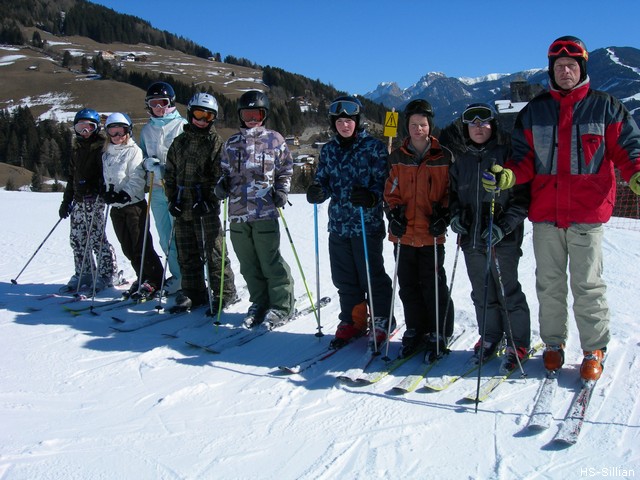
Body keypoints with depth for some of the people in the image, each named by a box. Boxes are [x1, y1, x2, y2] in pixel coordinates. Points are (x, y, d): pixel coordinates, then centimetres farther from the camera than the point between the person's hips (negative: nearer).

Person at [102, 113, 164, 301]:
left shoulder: (134, 151, -5)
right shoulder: (106, 154, 17)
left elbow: (137, 179, -13)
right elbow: (107, 178, 20)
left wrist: (125, 194, -22)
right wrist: (108, 192, 1)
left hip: (134, 203, -7)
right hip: (116, 207, 7)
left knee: (141, 245, -7)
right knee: (127, 247, 9)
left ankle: (153, 281, 2)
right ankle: (142, 278, 20)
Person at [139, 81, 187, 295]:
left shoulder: (182, 125, 0)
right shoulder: (146, 129, 16)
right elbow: (141, 155, 20)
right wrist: (148, 162, -3)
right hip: (156, 189, 5)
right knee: (165, 237, 7)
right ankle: (178, 275, 17)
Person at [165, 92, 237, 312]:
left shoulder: (216, 142, 0)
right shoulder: (179, 142, 14)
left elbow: (221, 176, -6)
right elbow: (170, 172, 17)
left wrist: (209, 199, -15)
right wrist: (173, 198, 7)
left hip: (206, 208, -5)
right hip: (183, 207, 5)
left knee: (213, 252, -2)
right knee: (187, 254, 10)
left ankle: (224, 292, 10)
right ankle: (193, 293, 21)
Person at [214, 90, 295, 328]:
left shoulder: (274, 140, 5)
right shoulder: (231, 144, 14)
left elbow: (286, 170, 9)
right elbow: (225, 171, 22)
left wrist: (282, 191, -5)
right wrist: (221, 184, 2)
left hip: (265, 211, -4)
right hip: (237, 212, 4)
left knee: (271, 262, -4)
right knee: (249, 264, 10)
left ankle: (281, 306, 9)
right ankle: (259, 303, 24)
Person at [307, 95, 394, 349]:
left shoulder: (374, 147, -3)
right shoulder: (329, 150, 12)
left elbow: (384, 182, -6)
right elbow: (324, 181, 15)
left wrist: (370, 196, -26)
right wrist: (317, 192, -8)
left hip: (367, 224, -5)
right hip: (338, 224, 5)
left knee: (372, 276, 1)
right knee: (344, 278, 12)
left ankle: (382, 320, 18)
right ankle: (352, 321, 27)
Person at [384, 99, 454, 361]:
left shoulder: (444, 157, 0)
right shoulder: (397, 157, 7)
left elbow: (451, 191, 4)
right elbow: (391, 191, 11)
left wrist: (443, 216, -10)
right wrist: (395, 213, -4)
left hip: (431, 234, -3)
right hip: (404, 233, 3)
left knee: (433, 285, 2)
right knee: (408, 286, 10)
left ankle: (439, 334, 17)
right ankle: (415, 330, 25)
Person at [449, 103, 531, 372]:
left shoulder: (507, 155, -3)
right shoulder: (462, 161, 12)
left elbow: (522, 197, -7)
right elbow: (454, 193, 22)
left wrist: (503, 226, -18)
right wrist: (455, 215, 1)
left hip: (503, 239, -5)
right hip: (471, 238, 5)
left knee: (508, 292, 1)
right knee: (482, 292, 13)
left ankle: (518, 344, 14)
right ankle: (489, 337, 28)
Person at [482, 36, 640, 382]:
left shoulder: (605, 107, 6)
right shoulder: (534, 112, 12)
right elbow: (524, 159, 12)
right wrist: (508, 175, -9)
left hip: (587, 213, -2)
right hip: (545, 213, 3)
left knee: (587, 285, 0)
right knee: (549, 284, 9)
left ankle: (594, 349, 15)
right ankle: (553, 343, 23)